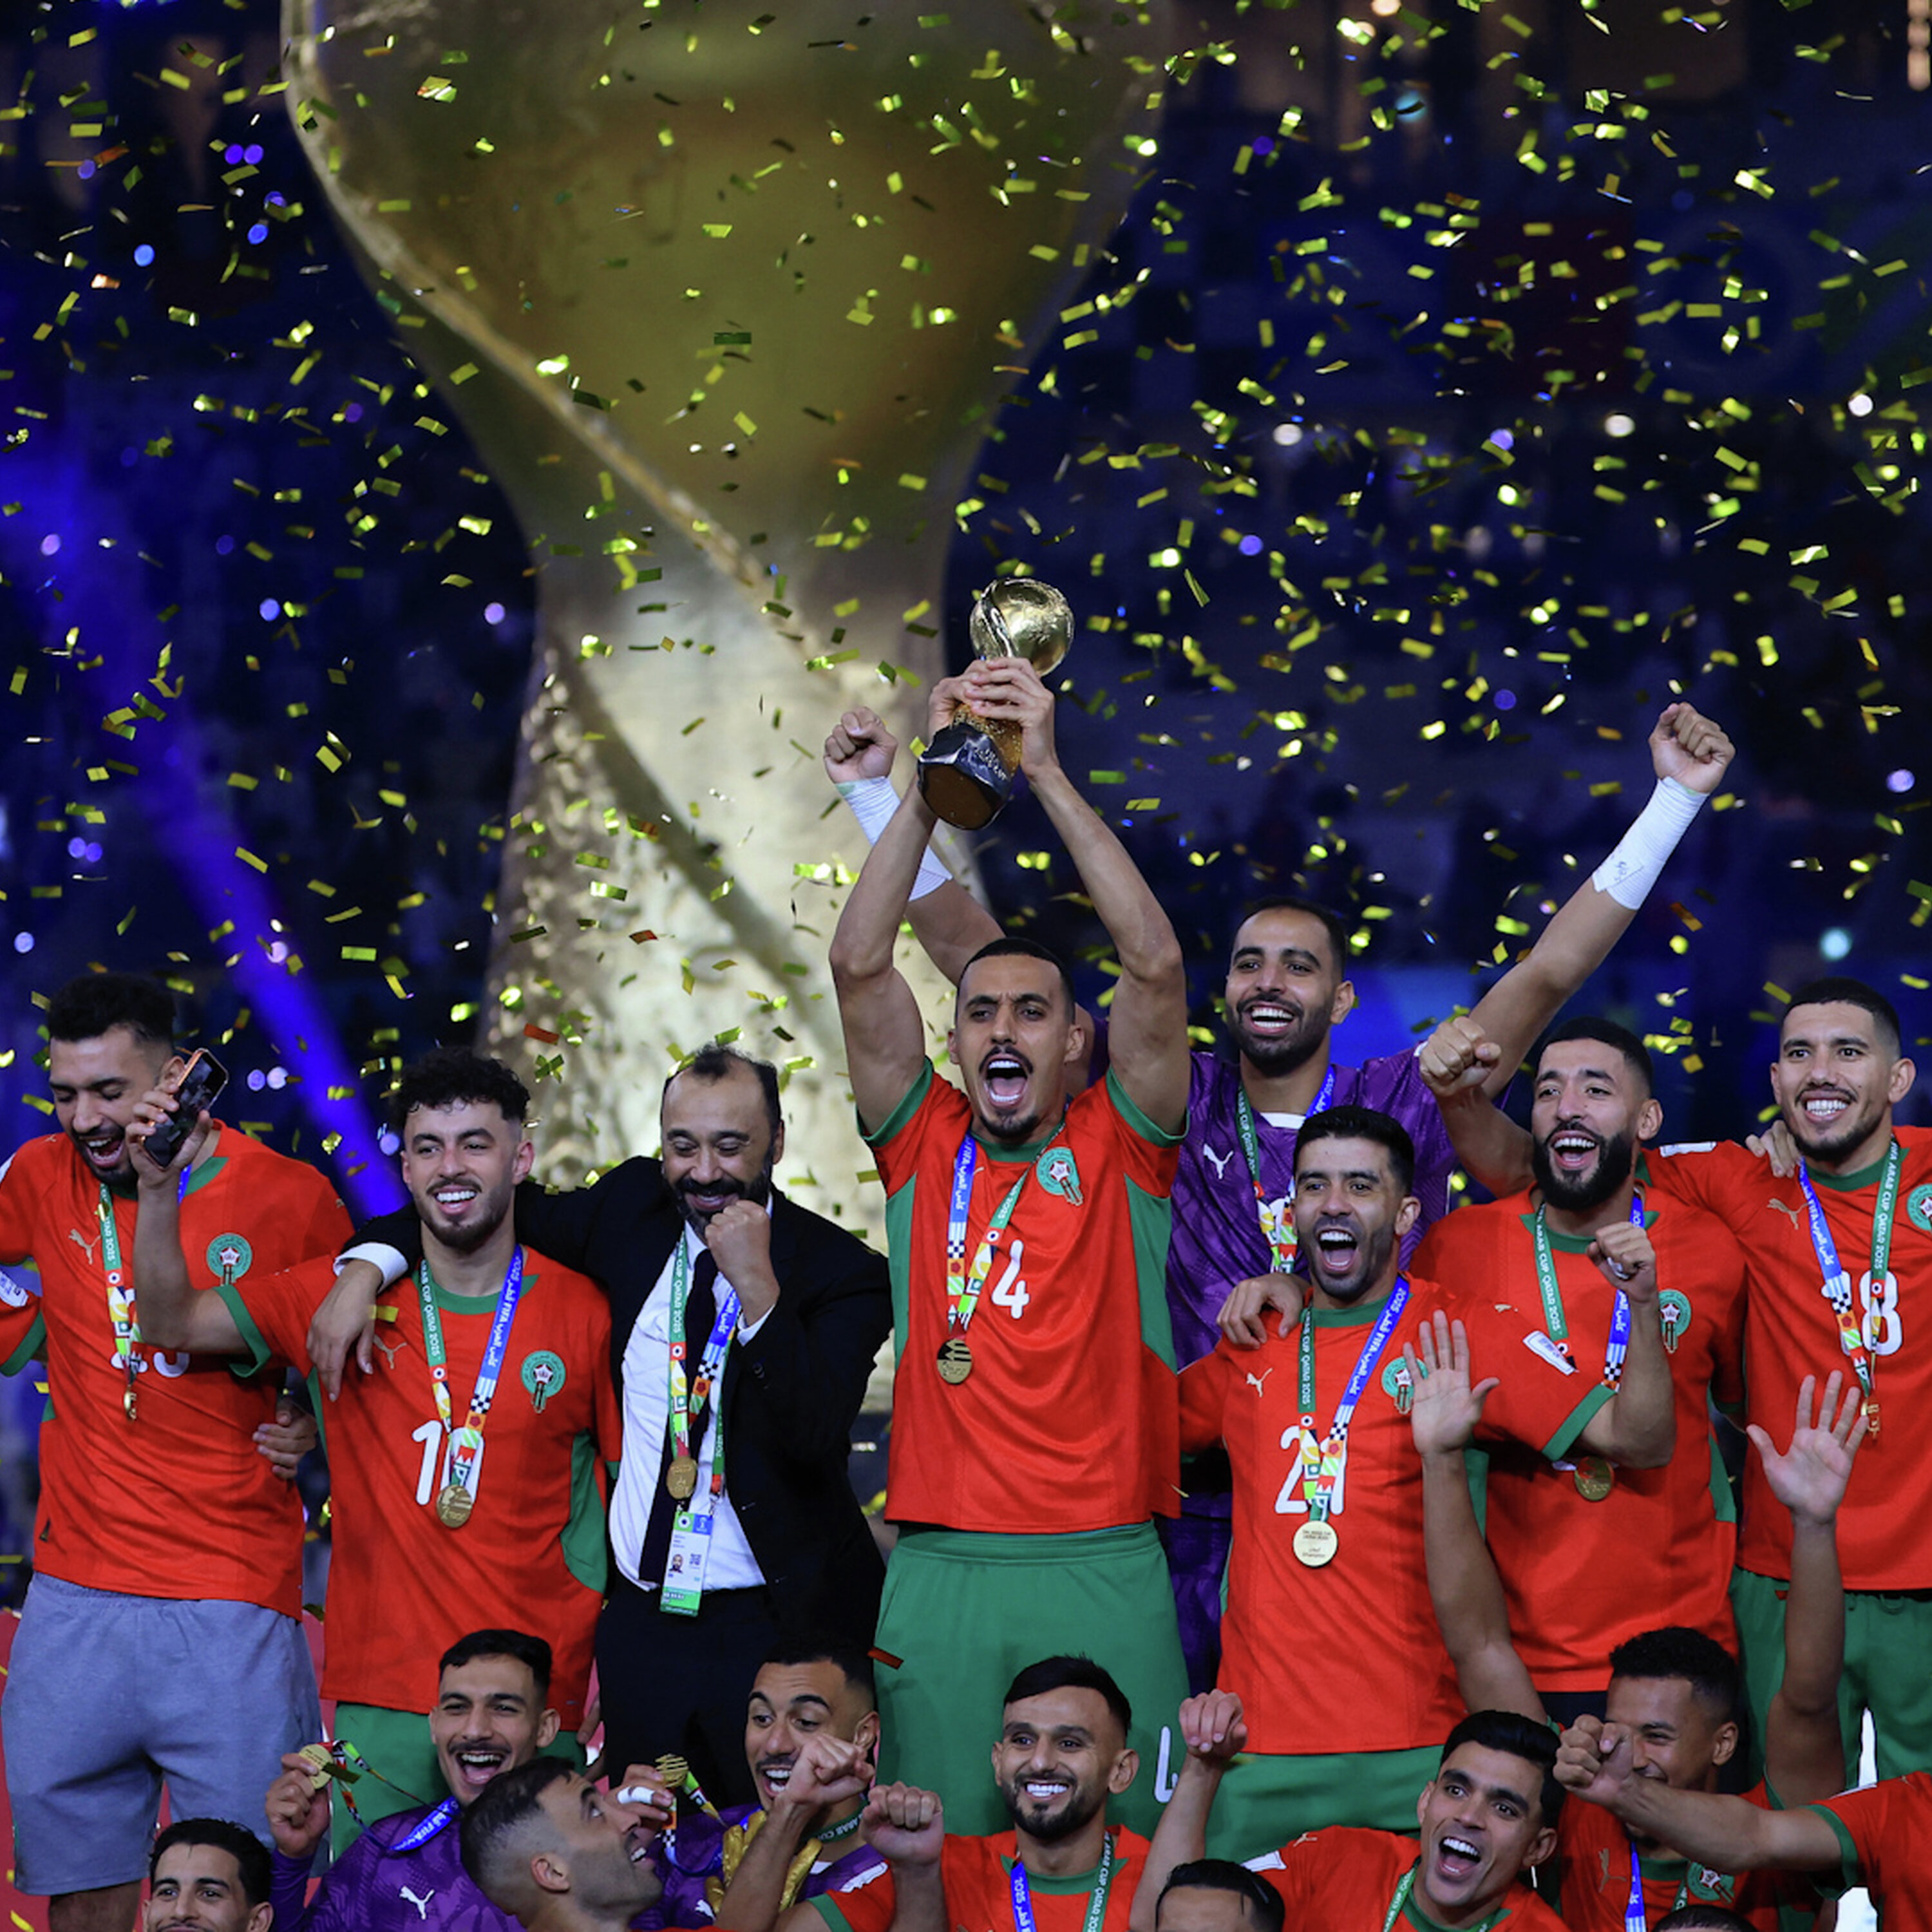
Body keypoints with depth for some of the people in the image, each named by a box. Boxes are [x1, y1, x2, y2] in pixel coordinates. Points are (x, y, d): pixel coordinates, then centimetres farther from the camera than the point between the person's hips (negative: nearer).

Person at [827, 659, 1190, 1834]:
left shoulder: (1121, 1148, 7)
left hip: (1105, 1565, -1)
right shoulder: (924, 1146, 11)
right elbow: (860, 965, 1)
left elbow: (1155, 966, -6)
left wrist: (1047, 771, -10)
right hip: (942, 1566, 1)